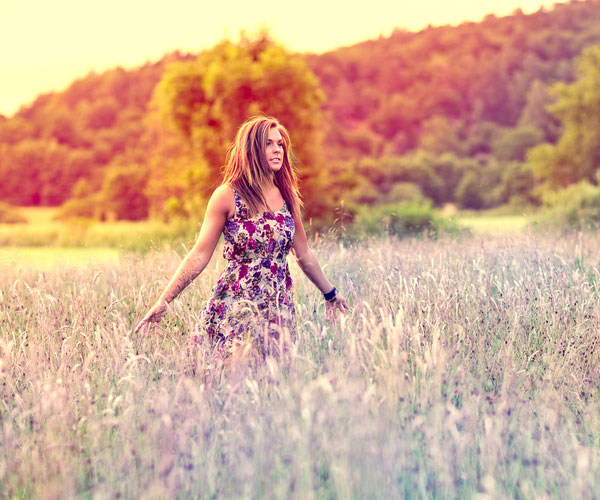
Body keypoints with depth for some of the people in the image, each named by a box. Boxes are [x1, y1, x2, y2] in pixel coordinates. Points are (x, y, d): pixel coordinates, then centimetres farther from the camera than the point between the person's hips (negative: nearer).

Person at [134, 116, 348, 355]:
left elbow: (304, 254, 17)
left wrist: (330, 293, 25)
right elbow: (199, 255, -6)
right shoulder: (227, 196, -6)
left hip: (278, 308, 4)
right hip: (234, 307, -4)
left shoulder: (287, 196, 6)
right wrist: (162, 302, -11)